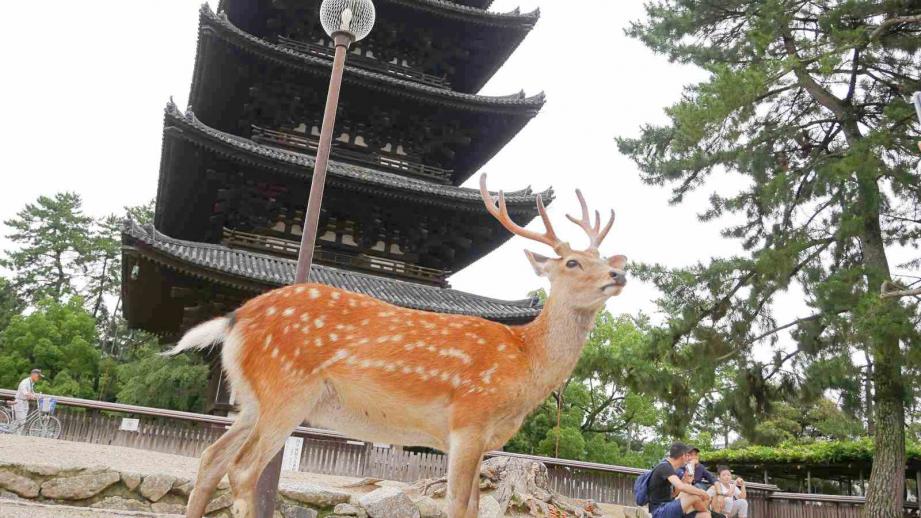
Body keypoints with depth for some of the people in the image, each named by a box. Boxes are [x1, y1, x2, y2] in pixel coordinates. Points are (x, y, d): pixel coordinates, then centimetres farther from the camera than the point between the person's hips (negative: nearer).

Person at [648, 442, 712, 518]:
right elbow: (681, 487, -30)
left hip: (668, 509, 10)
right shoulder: (665, 467, -14)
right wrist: (702, 492, -15)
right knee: (695, 496, -22)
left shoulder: (669, 468, 16)